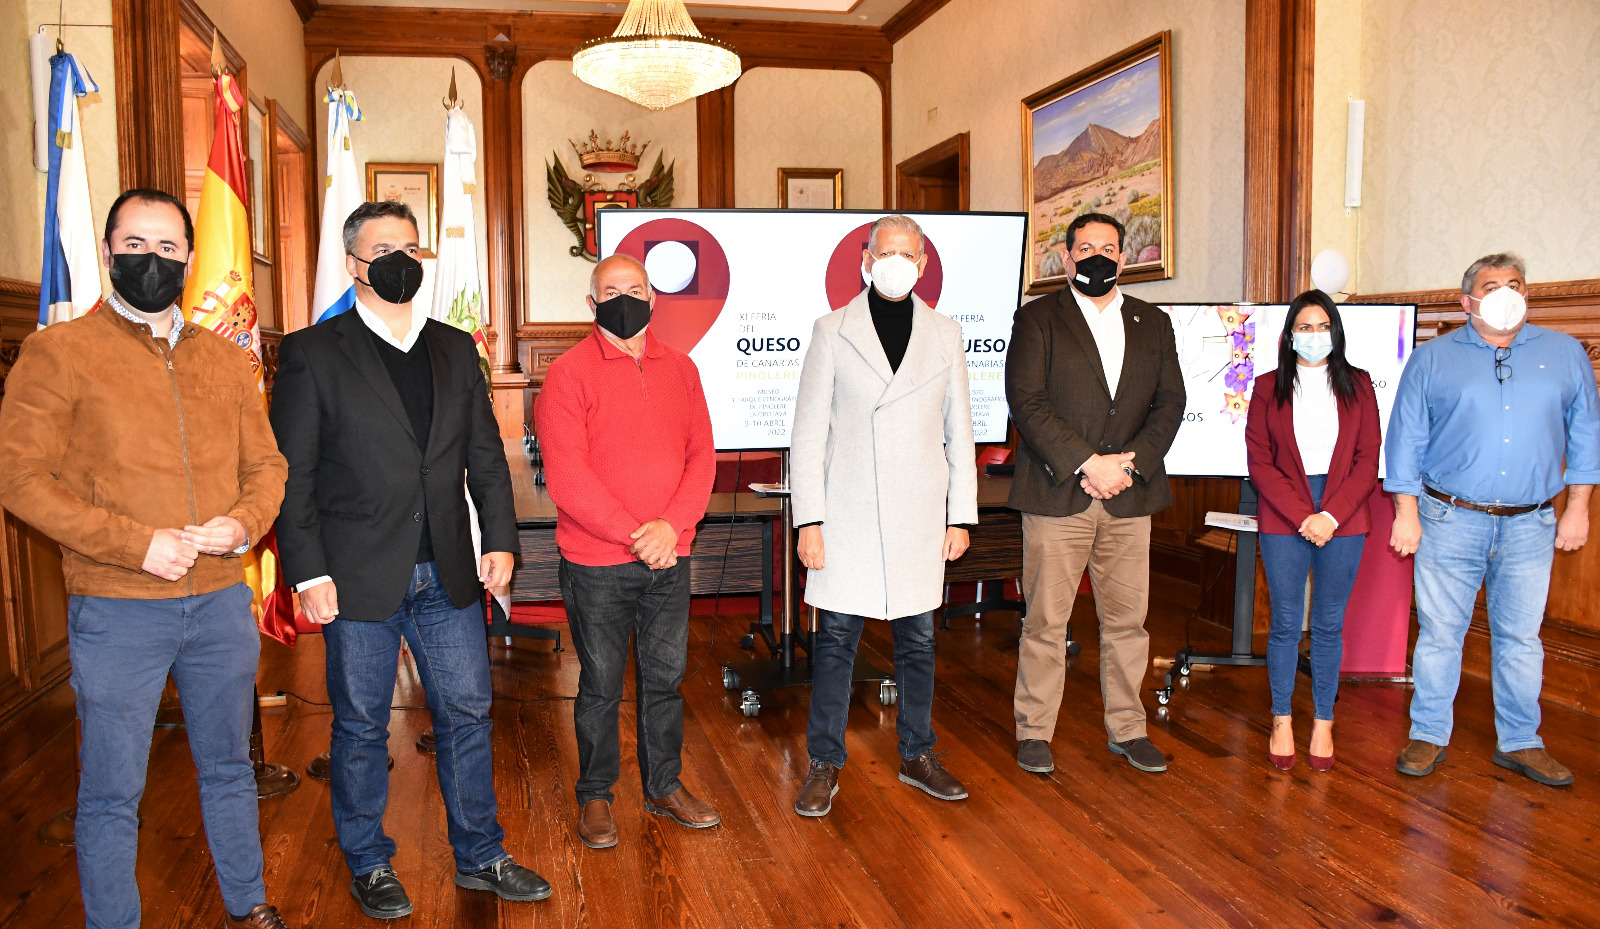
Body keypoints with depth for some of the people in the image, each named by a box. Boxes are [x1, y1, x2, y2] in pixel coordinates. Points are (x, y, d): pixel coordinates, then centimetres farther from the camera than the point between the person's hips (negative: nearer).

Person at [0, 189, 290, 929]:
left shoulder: (224, 359, 10)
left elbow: (266, 464, 12)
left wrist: (243, 522, -9)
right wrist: (136, 543, -17)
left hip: (222, 603, 5)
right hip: (116, 611, -4)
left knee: (229, 769, 19)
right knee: (112, 792, 7)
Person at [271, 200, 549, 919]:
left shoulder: (456, 349, 11)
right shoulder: (311, 353, -2)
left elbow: (486, 455, 12)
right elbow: (291, 475, -5)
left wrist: (500, 539, 3)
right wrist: (309, 573, -10)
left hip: (448, 576, 4)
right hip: (359, 580, -3)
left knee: (466, 715, 11)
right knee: (361, 727, 10)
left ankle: (480, 857, 27)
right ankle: (368, 866, 29)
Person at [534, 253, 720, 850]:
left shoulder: (680, 369, 8)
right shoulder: (568, 373, -7)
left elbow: (702, 455, 3)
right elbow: (566, 475, -14)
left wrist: (671, 526, -13)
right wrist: (634, 535, -18)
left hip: (670, 559, 4)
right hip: (596, 565, -4)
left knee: (665, 678, 15)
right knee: (601, 687, 9)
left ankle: (664, 787, 31)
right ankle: (595, 796, 26)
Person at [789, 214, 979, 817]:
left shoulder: (945, 335, 7)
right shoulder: (833, 332, 0)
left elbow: (959, 433, 9)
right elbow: (808, 434, -2)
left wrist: (961, 516, 5)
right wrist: (808, 521, -7)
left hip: (919, 518, 2)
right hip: (846, 515, -2)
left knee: (918, 640, 11)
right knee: (836, 639, 3)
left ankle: (918, 756, 27)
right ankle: (825, 764, 17)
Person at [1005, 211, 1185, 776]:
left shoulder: (1154, 324, 15)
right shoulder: (1037, 320, 3)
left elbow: (1170, 402, 8)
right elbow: (1026, 401, -8)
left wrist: (1130, 462, -8)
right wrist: (1087, 464, -14)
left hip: (1130, 497, 3)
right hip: (1057, 495, -3)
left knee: (1128, 619, 9)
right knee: (1045, 622, 2)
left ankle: (1127, 729, 24)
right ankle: (1034, 731, 15)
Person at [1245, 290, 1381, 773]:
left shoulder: (1357, 385, 8)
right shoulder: (1269, 387, 5)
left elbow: (1369, 459, 2)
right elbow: (1259, 461, -1)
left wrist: (1331, 515, -10)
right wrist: (1301, 516, -11)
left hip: (1343, 521, 1)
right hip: (1283, 521, -1)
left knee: (1329, 624, 6)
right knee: (1285, 623, 3)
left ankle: (1323, 724, 16)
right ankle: (1282, 722, 14)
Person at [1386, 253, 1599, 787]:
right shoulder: (1432, 358, 3)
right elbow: (1406, 439, 2)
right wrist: (1406, 514, -3)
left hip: (1530, 527, 2)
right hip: (1451, 522, -2)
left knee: (1521, 638, 10)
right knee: (1439, 633, 4)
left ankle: (1520, 743, 23)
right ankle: (1429, 735, 17)